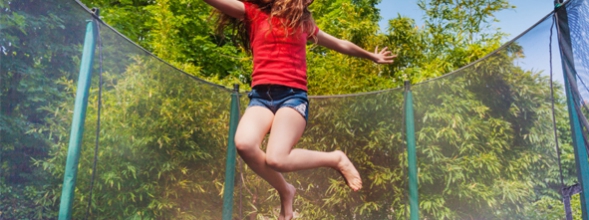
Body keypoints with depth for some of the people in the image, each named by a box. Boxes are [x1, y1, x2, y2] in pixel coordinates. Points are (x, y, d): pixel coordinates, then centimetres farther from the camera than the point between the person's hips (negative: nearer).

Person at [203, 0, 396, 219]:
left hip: (293, 95, -1)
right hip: (260, 96, 1)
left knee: (276, 158, -27)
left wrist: (372, 56, 47)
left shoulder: (303, 22, 20)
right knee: (244, 144, -31)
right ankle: (285, 191, -4)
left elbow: (342, 45, 35)